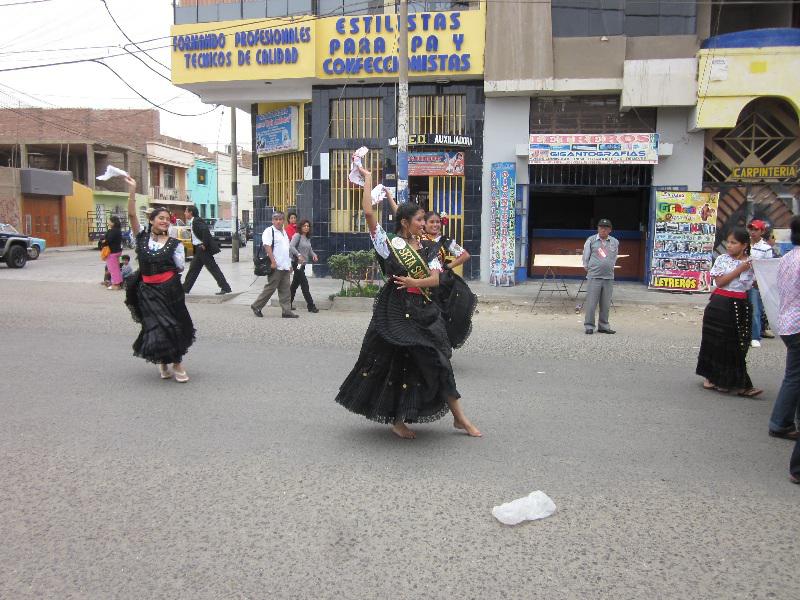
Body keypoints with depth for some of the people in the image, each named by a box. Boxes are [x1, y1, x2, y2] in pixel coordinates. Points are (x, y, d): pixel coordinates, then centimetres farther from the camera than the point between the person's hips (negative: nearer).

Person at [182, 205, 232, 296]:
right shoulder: (192, 222, 16)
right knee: (193, 269, 15)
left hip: (203, 248, -10)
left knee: (213, 268, -8)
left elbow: (205, 230, -29)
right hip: (198, 249, 10)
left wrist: (204, 245, -25)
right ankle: (185, 288, 23)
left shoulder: (197, 221, -15)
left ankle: (225, 288, -7)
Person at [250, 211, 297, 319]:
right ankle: (256, 307, 10)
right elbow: (267, 247, -16)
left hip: (285, 266, 8)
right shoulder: (269, 231, -6)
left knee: (285, 291, 6)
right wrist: (273, 262, -22)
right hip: (276, 267, -8)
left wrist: (290, 264, 20)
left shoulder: (284, 232, 20)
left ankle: (286, 311, 7)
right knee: (270, 288, -3)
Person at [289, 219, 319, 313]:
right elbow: (291, 247, -20)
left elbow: (310, 250, 19)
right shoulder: (297, 236, -9)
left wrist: (314, 255, -1)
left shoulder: (308, 238, 15)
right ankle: (311, 306, -5)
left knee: (295, 284, 14)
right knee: (304, 284, -8)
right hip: (297, 263, -8)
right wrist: (298, 255, -31)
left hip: (303, 263, 8)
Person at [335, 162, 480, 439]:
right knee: (397, 362, 2)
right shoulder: (388, 244, -4)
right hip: (396, 310, -5)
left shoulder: (425, 248, 10)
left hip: (422, 310, 5)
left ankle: (459, 417, 16)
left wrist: (415, 282, -17)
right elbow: (369, 213, -16)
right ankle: (396, 420, 19)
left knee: (438, 361, 8)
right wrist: (368, 178, -9)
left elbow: (435, 279, 2)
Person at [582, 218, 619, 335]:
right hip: (594, 277, -3)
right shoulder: (591, 240, 3)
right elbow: (586, 257, 6)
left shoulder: (615, 242, 11)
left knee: (606, 304, 7)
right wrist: (588, 268, 5)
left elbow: (614, 258, 20)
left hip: (609, 277, 3)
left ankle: (603, 326, 17)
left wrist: (609, 269, 14)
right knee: (591, 303, -4)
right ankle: (589, 326, 3)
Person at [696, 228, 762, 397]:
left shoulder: (751, 263, 3)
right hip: (720, 304, -1)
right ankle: (711, 376, 19)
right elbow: (719, 282, -10)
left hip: (740, 306, 1)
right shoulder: (722, 259, -1)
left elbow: (755, 284, 5)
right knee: (715, 340, 5)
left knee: (737, 344, 5)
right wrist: (739, 270, -13)